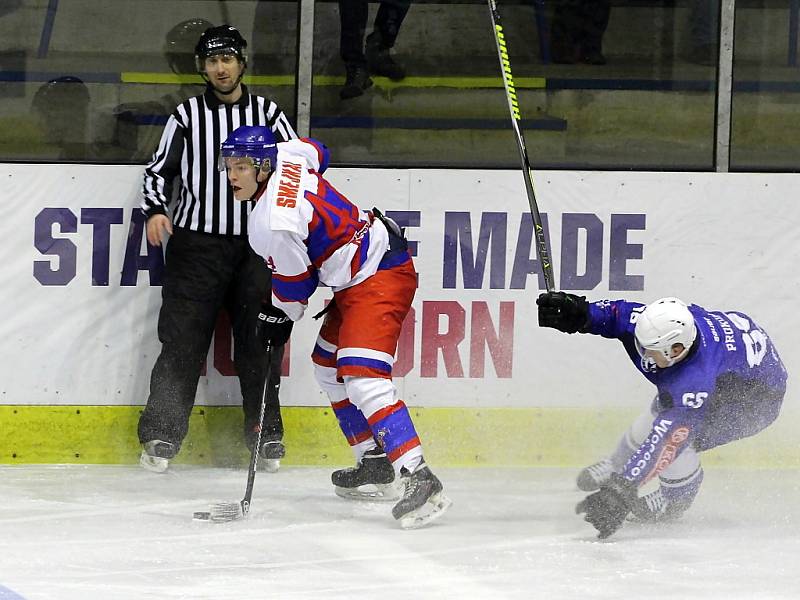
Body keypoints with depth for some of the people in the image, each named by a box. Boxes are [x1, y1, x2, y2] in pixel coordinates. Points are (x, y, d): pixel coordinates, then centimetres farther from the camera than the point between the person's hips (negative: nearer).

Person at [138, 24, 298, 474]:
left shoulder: (268, 114, 7)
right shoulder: (187, 115, 6)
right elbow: (160, 169, 10)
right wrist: (156, 210, -7)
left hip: (255, 245, 1)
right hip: (197, 244, -1)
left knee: (259, 337, 1)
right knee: (183, 336, -5)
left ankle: (267, 433, 11)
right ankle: (163, 434, -4)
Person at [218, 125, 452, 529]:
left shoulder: (273, 225, -24)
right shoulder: (284, 154, 0)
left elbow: (293, 285, -12)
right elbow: (316, 151, 24)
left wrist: (277, 318, 7)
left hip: (378, 279, -11)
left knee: (362, 379, -23)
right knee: (328, 367, 23)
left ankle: (419, 480, -32)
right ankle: (373, 461, 32)